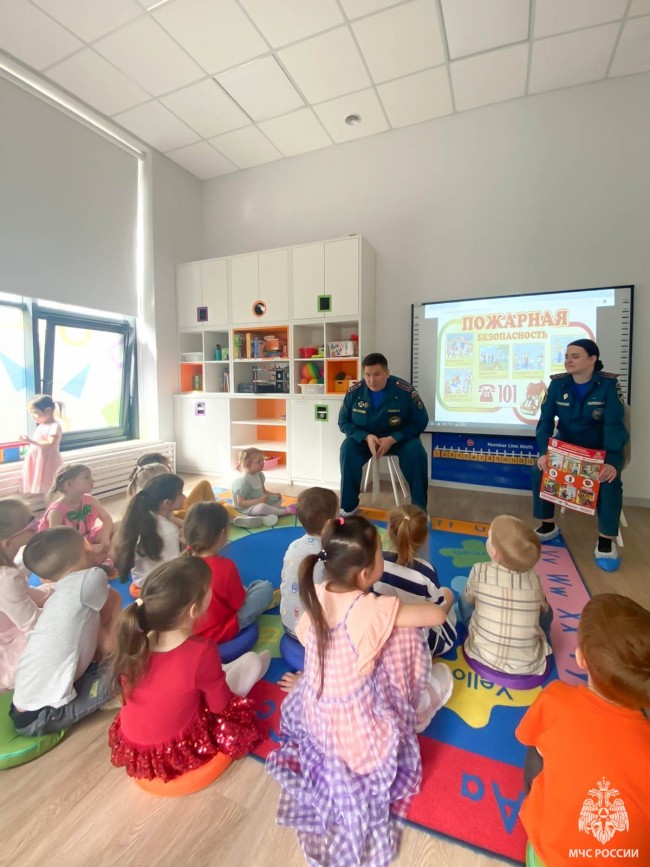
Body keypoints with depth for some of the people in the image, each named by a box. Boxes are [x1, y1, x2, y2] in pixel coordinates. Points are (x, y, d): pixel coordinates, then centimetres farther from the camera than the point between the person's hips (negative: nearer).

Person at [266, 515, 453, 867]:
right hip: (357, 721, -5)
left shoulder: (317, 593, -16)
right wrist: (443, 601, 0)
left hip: (315, 710, 6)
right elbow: (437, 617, -23)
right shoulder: (374, 610, -34)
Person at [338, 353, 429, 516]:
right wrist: (366, 437, -22)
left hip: (398, 438, -1)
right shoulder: (354, 392, -12)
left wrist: (392, 439, -25)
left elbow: (420, 421, -12)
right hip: (364, 438, 1)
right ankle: (348, 506, -16)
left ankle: (419, 508, -12)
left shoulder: (405, 391, -19)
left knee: (416, 452, -30)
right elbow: (343, 422, -3)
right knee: (348, 448, -29)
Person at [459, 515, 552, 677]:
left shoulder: (479, 570, -13)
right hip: (528, 665, 2)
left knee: (463, 599, 18)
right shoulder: (534, 578, -8)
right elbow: (543, 608, 12)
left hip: (484, 656, -2)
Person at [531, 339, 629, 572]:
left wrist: (612, 461, -37)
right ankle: (548, 526, -3)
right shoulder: (558, 383, -7)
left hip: (601, 448, -2)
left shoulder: (609, 384, -14)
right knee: (540, 468, -22)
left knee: (609, 478, -30)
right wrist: (543, 452, -28)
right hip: (566, 445, 2)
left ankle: (606, 540, -12)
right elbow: (546, 420, -12)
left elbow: (614, 424, -23)